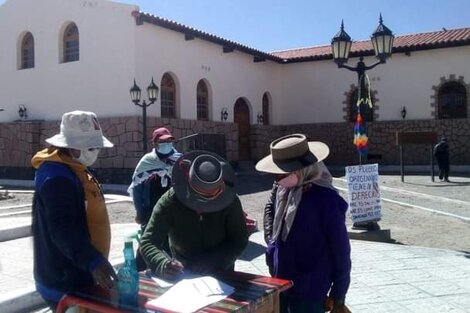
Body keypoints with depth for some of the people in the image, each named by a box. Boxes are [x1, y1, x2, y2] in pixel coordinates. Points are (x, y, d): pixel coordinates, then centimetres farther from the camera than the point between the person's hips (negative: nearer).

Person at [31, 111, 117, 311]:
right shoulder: (57, 177, -22)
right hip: (65, 283, -10)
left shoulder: (72, 171, 11)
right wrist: (93, 262, -40)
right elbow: (62, 229, -32)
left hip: (77, 275, 10)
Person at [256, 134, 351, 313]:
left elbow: (340, 251, -14)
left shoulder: (326, 199, -20)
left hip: (309, 294, -6)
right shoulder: (281, 189, -2)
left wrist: (338, 298, -7)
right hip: (279, 286, 7)